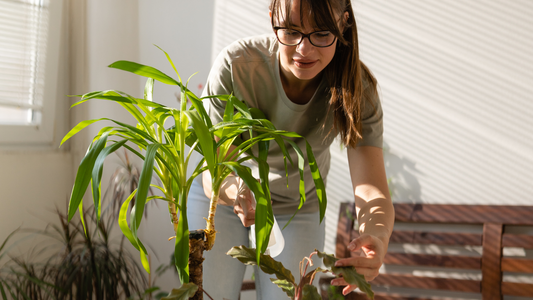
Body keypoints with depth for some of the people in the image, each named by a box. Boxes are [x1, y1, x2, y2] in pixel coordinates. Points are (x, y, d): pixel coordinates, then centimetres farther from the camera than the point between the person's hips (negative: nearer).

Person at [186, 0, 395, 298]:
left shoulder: (356, 89, -28)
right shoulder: (236, 64, -32)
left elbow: (373, 192, -36)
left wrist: (377, 236, -59)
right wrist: (238, 191, -55)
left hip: (297, 206, 1)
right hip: (222, 195, -1)